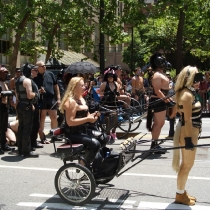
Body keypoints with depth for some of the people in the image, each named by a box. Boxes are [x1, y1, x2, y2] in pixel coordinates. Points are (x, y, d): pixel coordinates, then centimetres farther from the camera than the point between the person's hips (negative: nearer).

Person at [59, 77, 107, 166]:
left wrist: (92, 115, 0)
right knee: (95, 144, -25)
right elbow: (70, 122, -24)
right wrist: (87, 119, -25)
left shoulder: (81, 99, 14)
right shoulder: (70, 101, -17)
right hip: (73, 133, -9)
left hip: (83, 130, 10)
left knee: (103, 138, 0)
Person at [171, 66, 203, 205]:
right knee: (187, 165, 2)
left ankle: (182, 192, 30)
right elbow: (187, 119, -23)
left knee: (186, 164, 18)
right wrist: (189, 138, -24)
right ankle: (180, 195, 15)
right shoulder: (187, 95, -21)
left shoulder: (189, 92, 10)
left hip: (191, 132, 10)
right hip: (188, 133, -10)